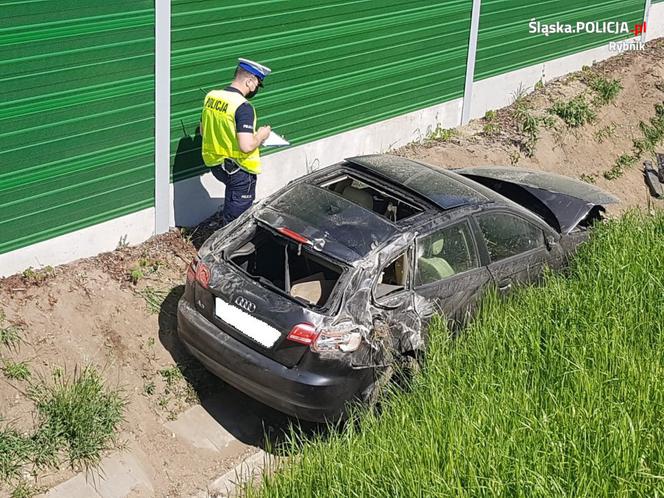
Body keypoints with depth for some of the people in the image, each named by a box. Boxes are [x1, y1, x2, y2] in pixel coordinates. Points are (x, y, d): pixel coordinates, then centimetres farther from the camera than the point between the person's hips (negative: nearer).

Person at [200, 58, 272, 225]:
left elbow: (203, 131, 12)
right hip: (239, 170, -7)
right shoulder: (243, 107, -24)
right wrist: (260, 136, -11)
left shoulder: (211, 96, 0)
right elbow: (246, 146, -30)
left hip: (215, 164, 7)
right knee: (237, 217, 8)